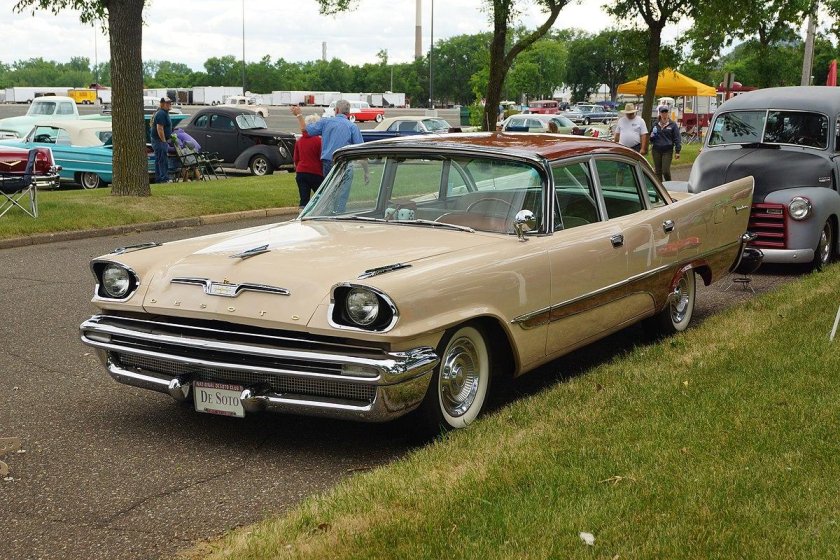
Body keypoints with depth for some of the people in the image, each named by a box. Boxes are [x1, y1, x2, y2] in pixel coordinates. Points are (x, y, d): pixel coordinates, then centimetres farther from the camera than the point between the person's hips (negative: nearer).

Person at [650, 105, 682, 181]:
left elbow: (677, 139, 0)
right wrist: (652, 136, -2)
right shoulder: (655, 124, 10)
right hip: (656, 150, 4)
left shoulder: (673, 125, 1)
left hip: (667, 151, -3)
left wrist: (677, 151, -6)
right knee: (658, 171, 7)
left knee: (666, 171, -10)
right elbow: (650, 137, 22)